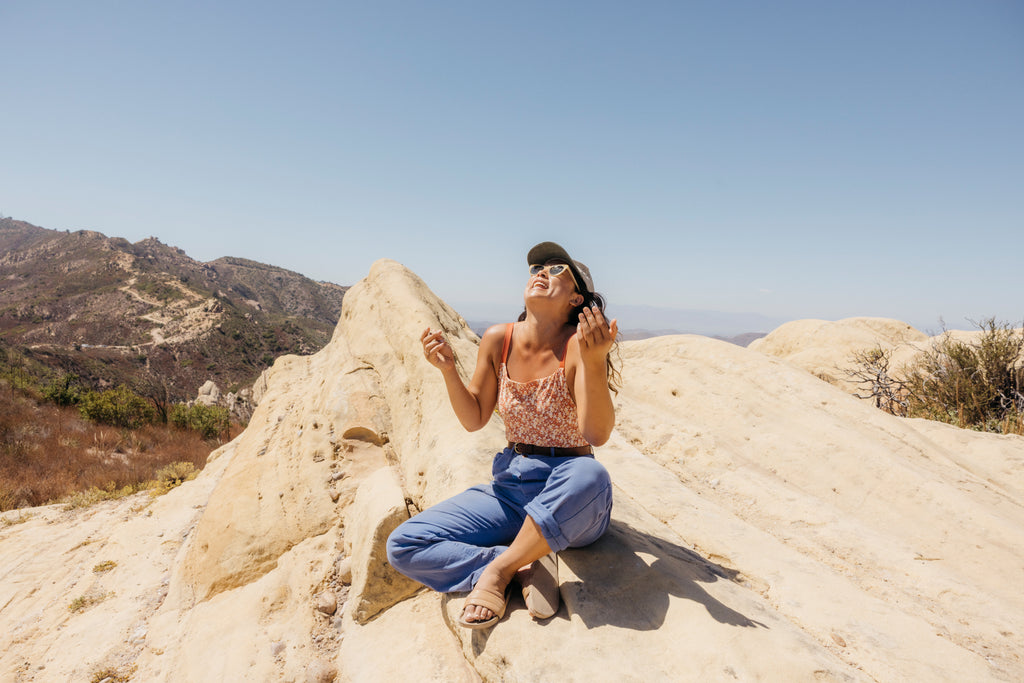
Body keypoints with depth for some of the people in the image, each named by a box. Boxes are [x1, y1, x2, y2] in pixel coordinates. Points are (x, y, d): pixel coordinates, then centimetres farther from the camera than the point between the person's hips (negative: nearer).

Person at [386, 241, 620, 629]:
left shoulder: (580, 342, -14)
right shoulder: (499, 340, -1)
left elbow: (597, 434, -25)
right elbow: (474, 420, 6)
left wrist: (595, 361, -39)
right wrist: (448, 370, -10)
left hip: (568, 498, -4)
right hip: (511, 487, 4)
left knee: (589, 476, -41)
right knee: (402, 545, -8)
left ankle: (498, 571, -19)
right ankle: (526, 565, -13)